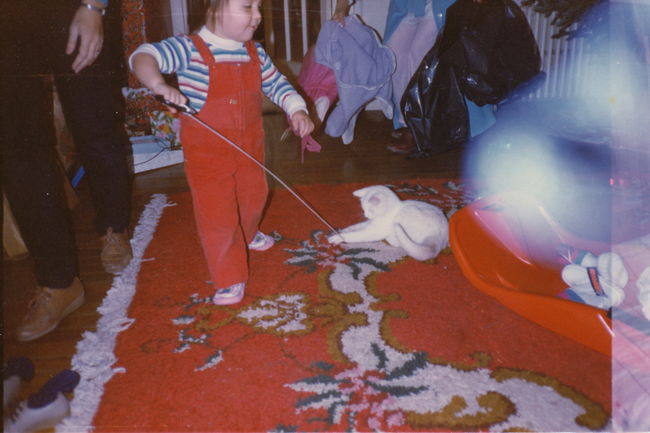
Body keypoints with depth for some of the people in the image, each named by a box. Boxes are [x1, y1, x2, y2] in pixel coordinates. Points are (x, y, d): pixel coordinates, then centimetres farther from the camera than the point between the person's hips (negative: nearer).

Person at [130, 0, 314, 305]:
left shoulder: (255, 53, 0)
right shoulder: (189, 49, -19)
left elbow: (276, 84, 8)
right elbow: (143, 57, -28)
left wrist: (297, 110, -9)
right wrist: (160, 84, -49)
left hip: (249, 146, 6)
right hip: (207, 152, -6)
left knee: (253, 195, 24)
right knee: (216, 213, -3)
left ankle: (246, 235, 57)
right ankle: (229, 279, 14)